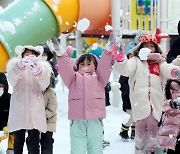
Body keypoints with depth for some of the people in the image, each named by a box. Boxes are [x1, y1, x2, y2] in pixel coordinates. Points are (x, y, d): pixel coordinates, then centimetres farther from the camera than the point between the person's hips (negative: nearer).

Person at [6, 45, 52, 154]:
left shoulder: (42, 67, 9)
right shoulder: (15, 65, 7)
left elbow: (43, 86, -8)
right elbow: (12, 81, -14)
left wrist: (38, 73, -29)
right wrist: (19, 67, -36)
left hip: (35, 109, 0)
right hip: (18, 108, 0)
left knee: (34, 143, -2)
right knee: (18, 141, 6)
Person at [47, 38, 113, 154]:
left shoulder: (99, 78, 17)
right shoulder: (74, 78, 17)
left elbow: (104, 66, 2)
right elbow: (65, 68, 1)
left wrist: (108, 50, -13)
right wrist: (61, 54, -17)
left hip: (95, 119, 0)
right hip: (77, 120, 0)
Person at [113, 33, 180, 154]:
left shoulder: (159, 62, 13)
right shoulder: (136, 61, 6)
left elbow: (167, 70, -3)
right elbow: (126, 69, -10)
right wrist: (120, 60, -31)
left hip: (155, 101, 2)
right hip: (140, 100, -2)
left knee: (153, 126, 9)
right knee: (141, 125, 2)